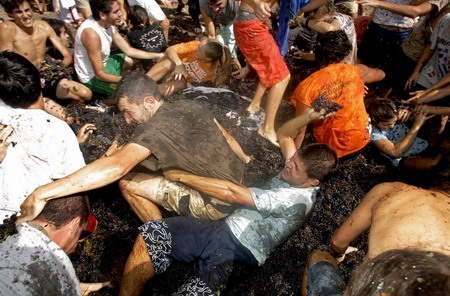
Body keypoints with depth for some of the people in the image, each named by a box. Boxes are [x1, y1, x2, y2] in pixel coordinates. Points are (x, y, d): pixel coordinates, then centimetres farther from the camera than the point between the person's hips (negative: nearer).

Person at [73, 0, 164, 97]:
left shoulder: (108, 24, -8)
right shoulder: (91, 33, -33)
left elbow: (129, 50, -1)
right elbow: (100, 74, -31)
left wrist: (159, 55, -7)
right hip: (92, 77, -9)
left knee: (130, 60, 26)